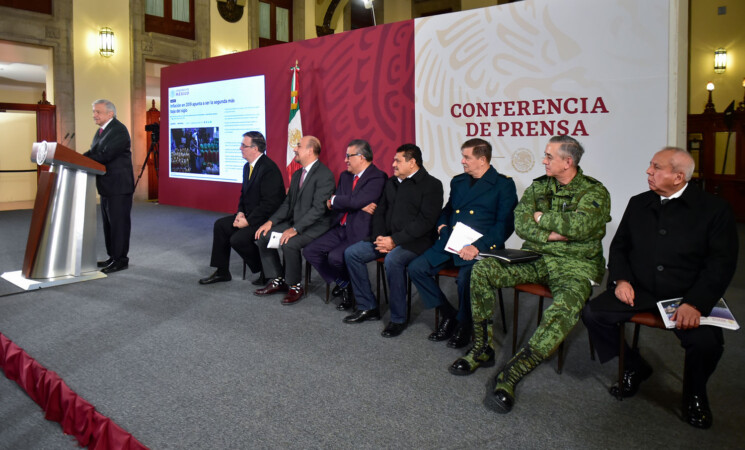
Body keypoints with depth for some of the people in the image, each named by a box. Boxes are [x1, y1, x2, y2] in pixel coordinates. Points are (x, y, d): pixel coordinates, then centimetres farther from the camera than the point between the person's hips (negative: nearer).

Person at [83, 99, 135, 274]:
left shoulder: (119, 130, -15)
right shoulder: (101, 130, 16)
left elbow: (105, 155, -23)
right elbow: (93, 152, 13)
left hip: (119, 185, -10)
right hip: (107, 186, 10)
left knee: (119, 223, -4)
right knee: (108, 223, 16)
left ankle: (120, 260, 4)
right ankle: (113, 257, 26)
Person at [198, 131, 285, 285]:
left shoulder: (269, 168, -21)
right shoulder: (248, 166, 10)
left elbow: (269, 203, -24)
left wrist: (248, 221, -20)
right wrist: (241, 212, 0)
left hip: (267, 218, -10)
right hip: (249, 214, 10)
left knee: (238, 239, -22)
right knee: (220, 225, 3)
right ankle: (222, 272, 12)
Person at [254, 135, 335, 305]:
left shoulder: (325, 175, -15)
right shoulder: (297, 174, 14)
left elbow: (318, 208, -23)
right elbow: (287, 203, 15)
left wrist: (295, 229, -28)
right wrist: (271, 221, 0)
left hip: (315, 226, -9)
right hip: (294, 221, 9)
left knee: (289, 243, -32)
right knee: (263, 235, -4)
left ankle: (295, 286, -9)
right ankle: (278, 280, 8)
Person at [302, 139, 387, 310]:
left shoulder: (377, 178, -11)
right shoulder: (345, 176, 15)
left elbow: (355, 201, -24)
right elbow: (332, 205, 4)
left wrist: (334, 200, -5)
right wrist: (361, 206, -13)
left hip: (360, 232, -8)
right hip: (340, 229, 8)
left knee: (335, 257, -27)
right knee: (310, 251, -3)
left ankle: (347, 283, 8)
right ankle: (343, 284, 10)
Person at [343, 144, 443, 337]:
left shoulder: (431, 185, -6)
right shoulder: (391, 183, 17)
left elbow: (425, 221, -16)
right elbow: (379, 212, 16)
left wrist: (395, 240, -21)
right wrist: (380, 237, -3)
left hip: (414, 241, -7)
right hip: (387, 237, 8)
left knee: (392, 260, -35)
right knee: (351, 253, -7)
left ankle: (398, 319, -18)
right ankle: (367, 307, 2)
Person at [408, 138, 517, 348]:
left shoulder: (503, 185, 0)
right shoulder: (458, 181, 19)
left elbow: (505, 225, -9)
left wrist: (478, 247, -20)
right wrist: (442, 226, 6)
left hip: (480, 247, -6)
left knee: (465, 278, -32)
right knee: (416, 268, -11)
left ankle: (464, 325, -1)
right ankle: (448, 314, 6)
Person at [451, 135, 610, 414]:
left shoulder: (594, 192, -3)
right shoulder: (538, 186, 11)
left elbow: (580, 226, -22)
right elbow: (521, 224, 0)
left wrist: (542, 218, -8)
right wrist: (552, 235, -13)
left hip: (575, 264, -4)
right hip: (535, 258, 5)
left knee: (565, 308, -37)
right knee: (482, 269, -16)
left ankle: (511, 374, -30)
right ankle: (483, 350, -5)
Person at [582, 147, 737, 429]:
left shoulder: (714, 209, -2)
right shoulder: (638, 204, 10)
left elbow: (721, 263, -8)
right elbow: (619, 245, 14)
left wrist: (695, 303, -21)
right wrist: (620, 279, -5)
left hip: (686, 297, -3)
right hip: (639, 291, 4)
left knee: (707, 342, -29)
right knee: (592, 313, -18)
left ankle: (694, 393, 8)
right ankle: (634, 368, 10)